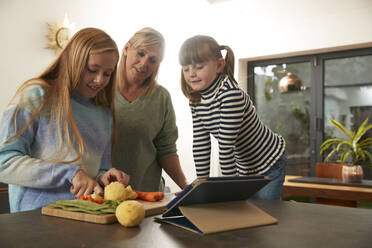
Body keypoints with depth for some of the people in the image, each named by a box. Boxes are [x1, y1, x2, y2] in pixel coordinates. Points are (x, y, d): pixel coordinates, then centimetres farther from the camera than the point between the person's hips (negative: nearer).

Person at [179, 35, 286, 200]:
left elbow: (226, 145, -30)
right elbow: (200, 145, -5)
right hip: (243, 167, 7)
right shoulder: (196, 99, -5)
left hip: (269, 164, -6)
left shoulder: (231, 93, -29)